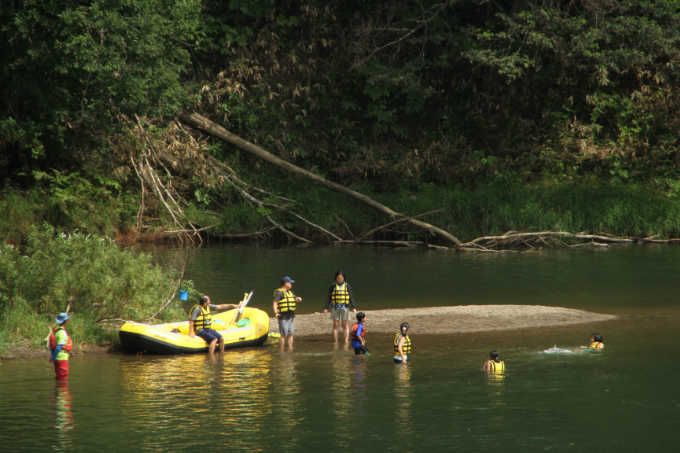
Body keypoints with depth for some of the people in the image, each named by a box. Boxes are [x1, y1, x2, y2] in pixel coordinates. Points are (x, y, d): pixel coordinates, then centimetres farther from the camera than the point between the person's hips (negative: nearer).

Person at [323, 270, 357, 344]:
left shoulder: (347, 286, 2)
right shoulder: (333, 286, 3)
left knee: (345, 326, -1)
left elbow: (351, 298, -1)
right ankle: (335, 341, 5)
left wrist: (353, 307, -11)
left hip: (344, 307, -1)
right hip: (335, 308, 1)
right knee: (335, 325, 2)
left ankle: (346, 341, -1)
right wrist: (326, 308, -3)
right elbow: (329, 298, 4)